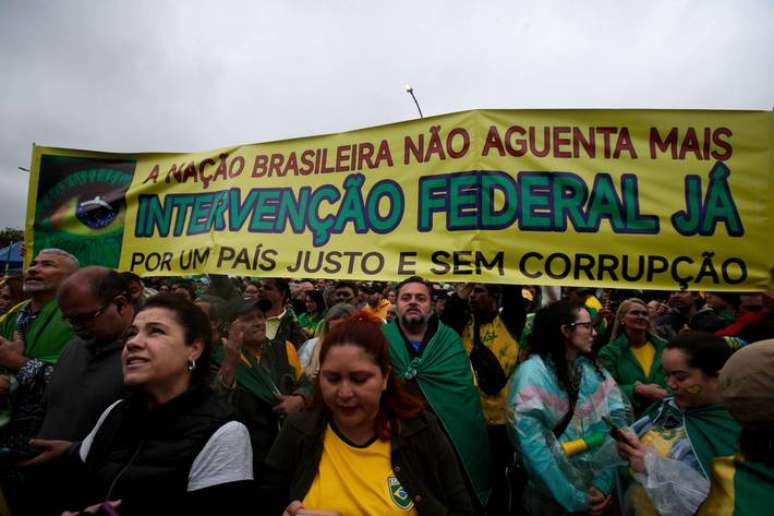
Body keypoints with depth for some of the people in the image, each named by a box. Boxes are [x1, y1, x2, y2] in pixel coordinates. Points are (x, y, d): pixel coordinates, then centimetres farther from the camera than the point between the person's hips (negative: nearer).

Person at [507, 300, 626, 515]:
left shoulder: (593, 368, 0)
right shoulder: (532, 372, -19)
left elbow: (618, 418, -9)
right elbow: (531, 444, -24)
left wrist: (604, 483, -18)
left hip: (596, 485, 5)